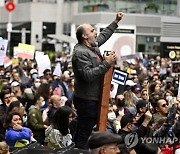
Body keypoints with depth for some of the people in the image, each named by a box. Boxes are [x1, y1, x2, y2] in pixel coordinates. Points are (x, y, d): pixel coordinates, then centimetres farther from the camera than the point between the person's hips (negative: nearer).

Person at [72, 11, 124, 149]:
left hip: (94, 98, 10)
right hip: (86, 100, -10)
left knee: (86, 131, 15)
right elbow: (88, 75, -28)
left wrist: (116, 21, 34)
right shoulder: (80, 53, -18)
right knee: (84, 134, -6)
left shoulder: (93, 45, 12)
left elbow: (104, 35, 33)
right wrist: (106, 63, -22)